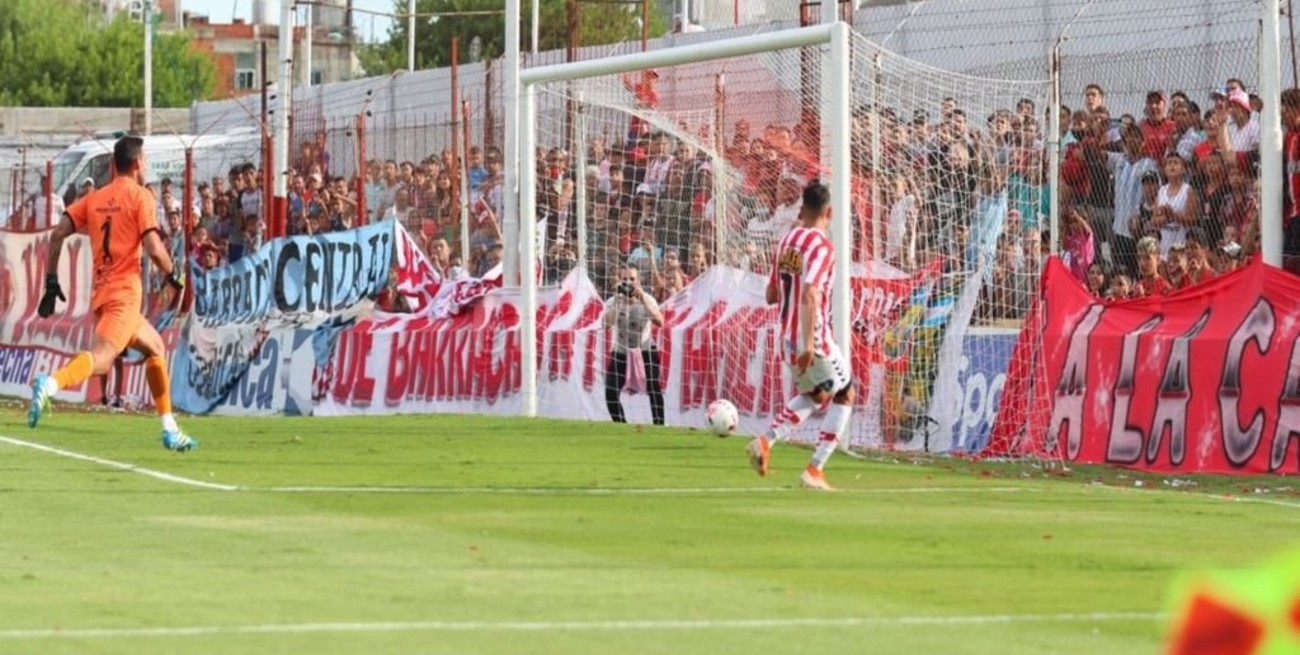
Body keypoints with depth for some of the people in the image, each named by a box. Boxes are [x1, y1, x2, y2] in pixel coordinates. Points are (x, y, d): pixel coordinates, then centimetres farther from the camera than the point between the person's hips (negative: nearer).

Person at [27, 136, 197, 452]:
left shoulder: (95, 199, 16)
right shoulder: (140, 196, -1)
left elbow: (58, 234, 7)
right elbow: (153, 248, -12)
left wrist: (52, 281, 10)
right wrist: (173, 274, 6)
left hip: (101, 293, 8)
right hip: (124, 294, -8)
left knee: (155, 347, 24)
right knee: (100, 357, -24)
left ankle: (170, 430, 23)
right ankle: (50, 384, -51)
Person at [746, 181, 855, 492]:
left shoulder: (786, 241, 8)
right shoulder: (822, 246, -15)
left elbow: (771, 296, 16)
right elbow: (809, 295, -28)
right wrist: (809, 344, -32)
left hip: (787, 339, 8)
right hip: (813, 339, -8)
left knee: (813, 394, 28)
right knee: (844, 396, 11)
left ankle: (766, 441, 7)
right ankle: (815, 469, 2)